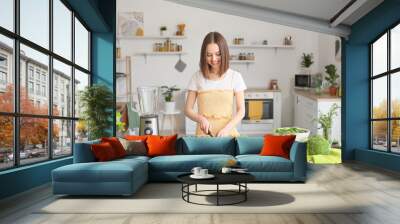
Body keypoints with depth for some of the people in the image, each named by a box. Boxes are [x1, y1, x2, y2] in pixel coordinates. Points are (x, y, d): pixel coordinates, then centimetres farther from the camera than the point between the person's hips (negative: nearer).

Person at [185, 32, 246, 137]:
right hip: (204, 132, 0)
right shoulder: (197, 77, 2)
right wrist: (200, 119, -14)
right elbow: (188, 110, 5)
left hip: (227, 132, 0)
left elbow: (241, 111, 0)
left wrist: (226, 128, -14)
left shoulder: (235, 77, 1)